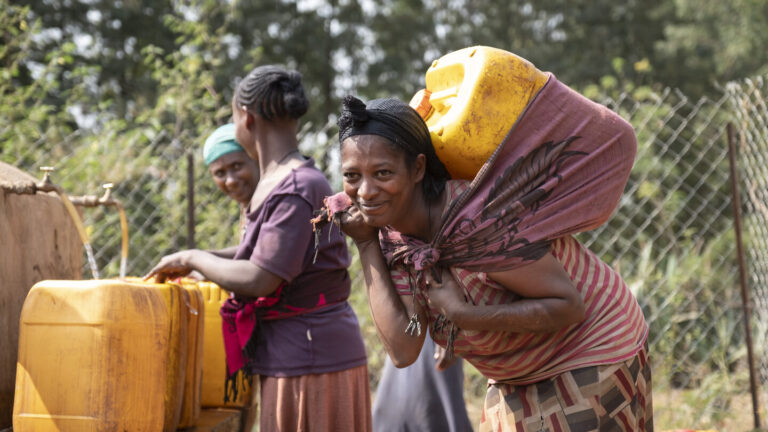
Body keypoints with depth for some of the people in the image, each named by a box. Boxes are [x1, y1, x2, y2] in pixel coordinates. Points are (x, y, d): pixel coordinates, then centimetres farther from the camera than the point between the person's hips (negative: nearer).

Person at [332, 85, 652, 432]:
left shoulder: (475, 222, -32)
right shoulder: (393, 237, -9)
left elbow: (569, 306, -27)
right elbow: (403, 351, -18)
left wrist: (464, 315, -33)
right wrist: (366, 246, -19)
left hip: (592, 354, -7)